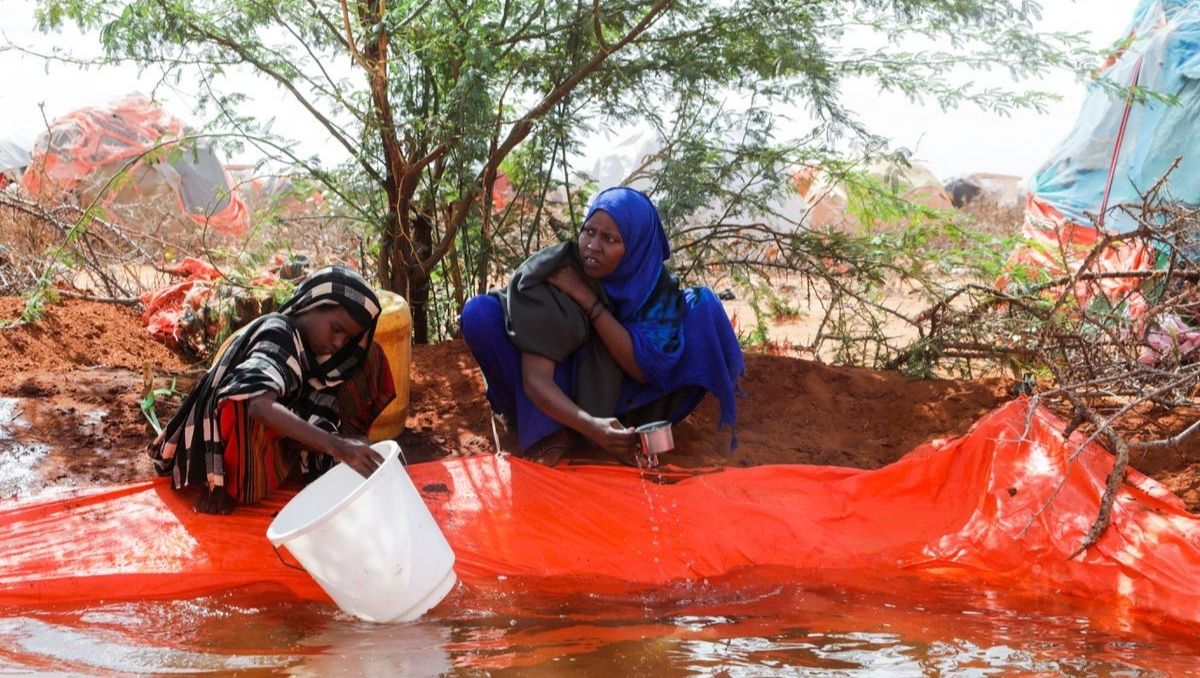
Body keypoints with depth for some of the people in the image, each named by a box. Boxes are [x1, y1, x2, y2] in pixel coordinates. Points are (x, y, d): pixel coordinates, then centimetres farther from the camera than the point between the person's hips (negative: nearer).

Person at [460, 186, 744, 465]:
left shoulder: (653, 282, -19)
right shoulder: (550, 276, -28)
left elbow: (645, 370, -27)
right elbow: (536, 378, -33)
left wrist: (589, 301, -34)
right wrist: (589, 425, -52)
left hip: (617, 392, 2)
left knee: (701, 307, -17)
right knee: (480, 314, -27)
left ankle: (632, 426, -11)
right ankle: (551, 430, -16)